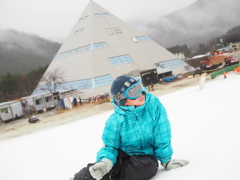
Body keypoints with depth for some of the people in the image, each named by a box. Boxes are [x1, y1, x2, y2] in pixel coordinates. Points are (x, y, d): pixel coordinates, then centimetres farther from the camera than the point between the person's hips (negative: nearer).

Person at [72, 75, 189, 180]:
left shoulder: (154, 104, -14)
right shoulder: (116, 120, -14)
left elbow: (162, 135, -9)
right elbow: (110, 146, -9)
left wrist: (166, 159, -6)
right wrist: (105, 161, -31)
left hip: (146, 156, 1)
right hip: (122, 155, -1)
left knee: (149, 167, -35)